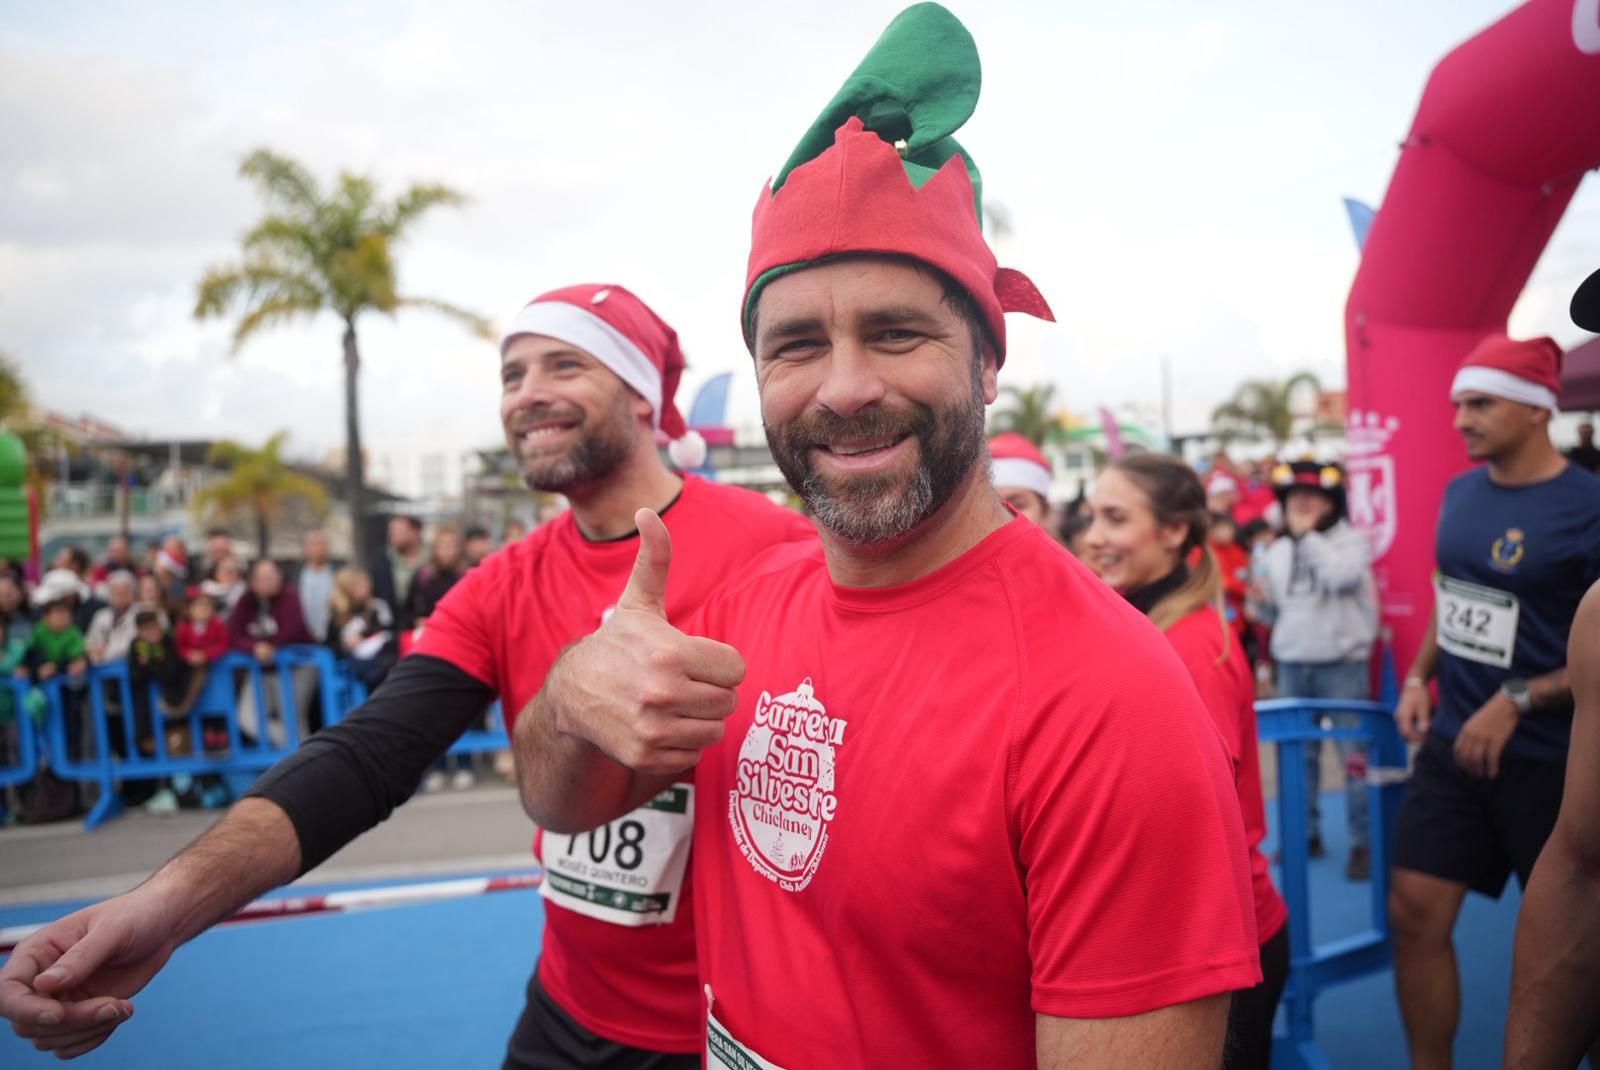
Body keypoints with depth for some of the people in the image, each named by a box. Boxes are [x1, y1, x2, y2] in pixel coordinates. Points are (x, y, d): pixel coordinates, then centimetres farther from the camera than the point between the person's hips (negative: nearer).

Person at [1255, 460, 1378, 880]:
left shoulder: (1351, 540, -3)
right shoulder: (1276, 552, 12)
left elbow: (1341, 576, -24)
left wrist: (1308, 533, -15)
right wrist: (1263, 601, -4)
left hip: (1343, 663, -5)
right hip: (1292, 664, 5)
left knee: (1353, 754, -5)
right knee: (1299, 753, 10)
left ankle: (1363, 841, 4)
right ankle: (1306, 832, 22)